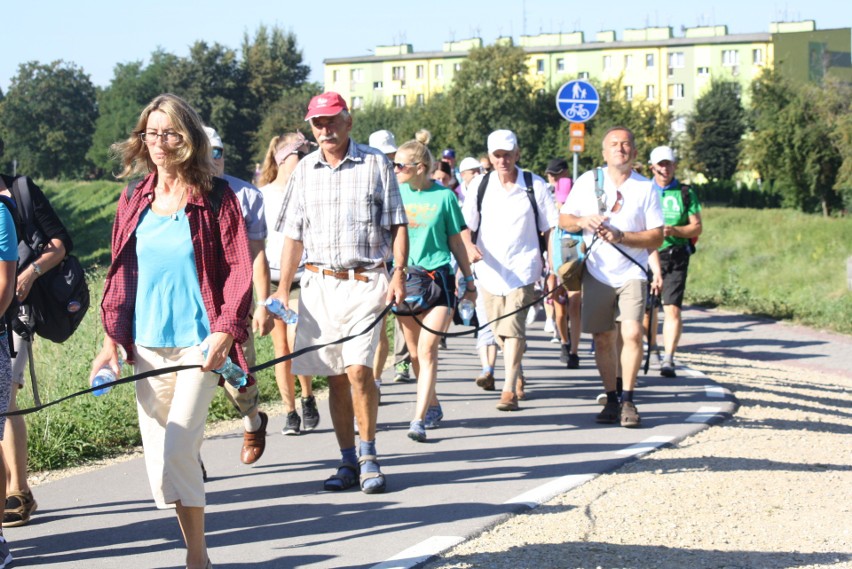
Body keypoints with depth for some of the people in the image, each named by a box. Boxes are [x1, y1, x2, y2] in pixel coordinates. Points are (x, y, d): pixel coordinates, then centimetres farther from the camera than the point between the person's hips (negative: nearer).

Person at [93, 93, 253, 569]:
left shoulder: (214, 198, -3)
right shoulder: (134, 201, 10)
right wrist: (112, 338, 5)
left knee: (177, 451, -14)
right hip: (148, 346, 5)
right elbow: (122, 274, 13)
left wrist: (225, 333, -15)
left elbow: (239, 270, -5)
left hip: (198, 343, -5)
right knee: (158, 457, 5)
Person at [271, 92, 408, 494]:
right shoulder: (304, 171, 12)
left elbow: (397, 225, 3)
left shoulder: (376, 164, 3)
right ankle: (348, 462, 13)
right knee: (336, 377, 5)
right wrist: (282, 290, 9)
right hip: (318, 283, 3)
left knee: (359, 370, -14)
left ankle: (369, 457, 0)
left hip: (365, 282, -3)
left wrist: (399, 272, -9)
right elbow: (293, 236, 14)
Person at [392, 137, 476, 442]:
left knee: (427, 349, -13)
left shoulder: (444, 196, -2)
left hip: (438, 277, -3)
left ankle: (419, 419, -15)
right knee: (415, 353, 10)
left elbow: (455, 241, 7)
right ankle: (433, 407, 30)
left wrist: (469, 280, 13)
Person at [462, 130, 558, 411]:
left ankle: (510, 389, -14)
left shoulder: (535, 185, -1)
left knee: (513, 327, -16)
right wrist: (469, 247, -17)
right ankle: (518, 377, 35)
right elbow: (465, 226, 5)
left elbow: (550, 229, 4)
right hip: (489, 269, 3)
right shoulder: (479, 186, 4)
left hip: (522, 269, -3)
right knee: (500, 332, 12)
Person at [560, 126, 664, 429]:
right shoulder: (588, 181, 5)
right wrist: (583, 222, -12)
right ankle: (611, 399, 18)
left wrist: (621, 237, -17)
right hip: (597, 273, 2)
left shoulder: (646, 188, 0)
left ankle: (628, 400, -6)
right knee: (603, 339, 6)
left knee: (632, 333, -17)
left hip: (631, 273, -2)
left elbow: (656, 237, -2)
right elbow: (563, 219, 11)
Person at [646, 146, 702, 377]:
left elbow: (697, 227, 4)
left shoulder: (686, 193, 6)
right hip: (647, 256, 1)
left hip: (676, 256, -1)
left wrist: (673, 231, -14)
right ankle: (651, 350, 27)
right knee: (648, 306, 8)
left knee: (672, 308, -11)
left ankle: (668, 359, -15)